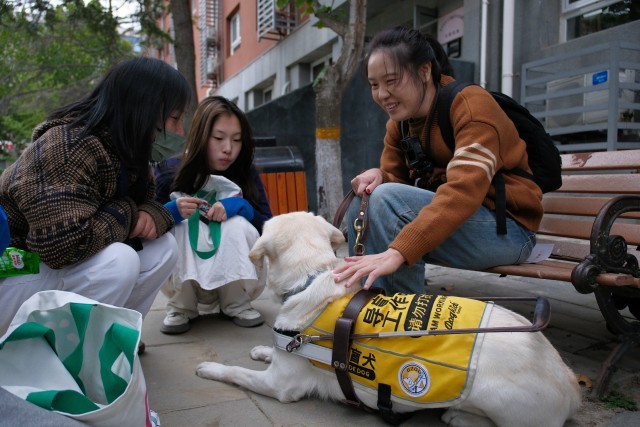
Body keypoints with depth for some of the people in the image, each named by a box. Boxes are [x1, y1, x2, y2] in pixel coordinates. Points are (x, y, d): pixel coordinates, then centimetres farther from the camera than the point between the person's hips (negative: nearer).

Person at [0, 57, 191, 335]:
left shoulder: (124, 146, -1)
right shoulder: (65, 148, -28)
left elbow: (145, 198, 10)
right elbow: (63, 246, -37)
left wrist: (152, 214, -16)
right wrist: (126, 214, -20)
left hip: (65, 270, 8)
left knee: (163, 248, -7)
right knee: (119, 261, -31)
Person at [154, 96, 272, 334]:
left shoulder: (247, 174, -8)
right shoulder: (170, 172, -12)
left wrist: (240, 205, -28)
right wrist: (172, 212, -34)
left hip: (235, 275, 1)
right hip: (182, 276, 0)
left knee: (237, 225, -27)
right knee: (180, 223, -27)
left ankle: (237, 305, -9)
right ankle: (180, 308, -11)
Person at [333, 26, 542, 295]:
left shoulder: (471, 106, -17)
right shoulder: (399, 122, 7)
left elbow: (463, 192, -32)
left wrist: (397, 252, -43)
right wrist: (378, 177, -18)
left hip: (508, 228, -7)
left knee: (387, 200, -26)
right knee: (361, 205, -8)